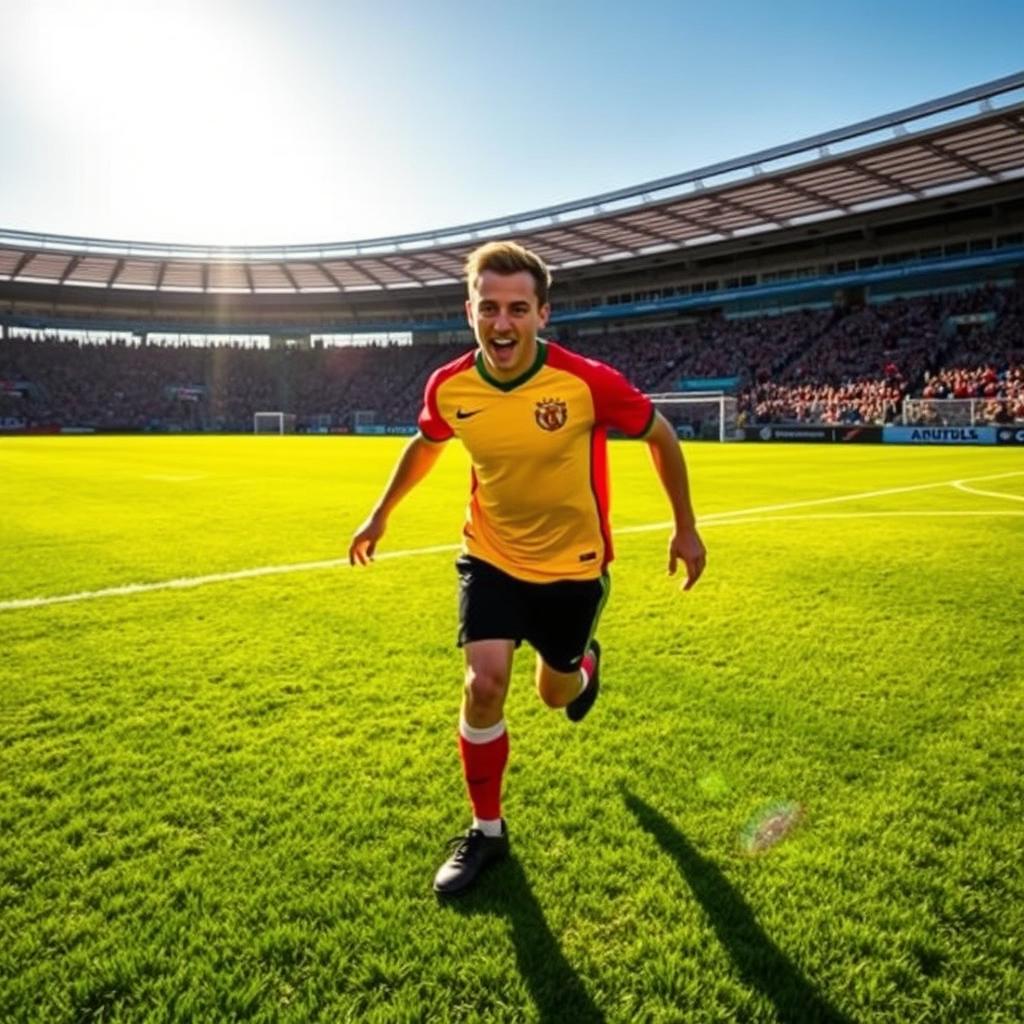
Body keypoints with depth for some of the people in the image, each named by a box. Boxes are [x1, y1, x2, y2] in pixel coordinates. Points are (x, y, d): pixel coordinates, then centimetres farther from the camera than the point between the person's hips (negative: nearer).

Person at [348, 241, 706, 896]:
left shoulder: (586, 381, -25)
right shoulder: (449, 387, -16)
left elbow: (660, 435, -8)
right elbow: (426, 445, 8)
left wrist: (685, 528, -4)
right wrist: (381, 515, 17)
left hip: (573, 564, -1)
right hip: (491, 557, 2)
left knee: (555, 693, 13)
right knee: (485, 683, -12)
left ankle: (584, 663, 55)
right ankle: (487, 831, 12)